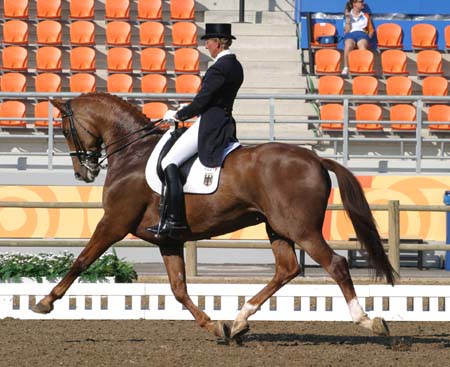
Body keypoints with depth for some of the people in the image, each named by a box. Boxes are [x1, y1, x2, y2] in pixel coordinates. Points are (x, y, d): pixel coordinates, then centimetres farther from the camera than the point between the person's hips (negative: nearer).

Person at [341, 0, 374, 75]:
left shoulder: (366, 16, 23)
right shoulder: (348, 16, 17)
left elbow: (371, 29, 23)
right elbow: (347, 30, 6)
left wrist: (369, 36, 2)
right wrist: (347, 18, -2)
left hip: (362, 34, 1)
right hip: (350, 35, -1)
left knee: (363, 46, -38)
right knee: (348, 46, -39)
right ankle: (346, 67, -30)